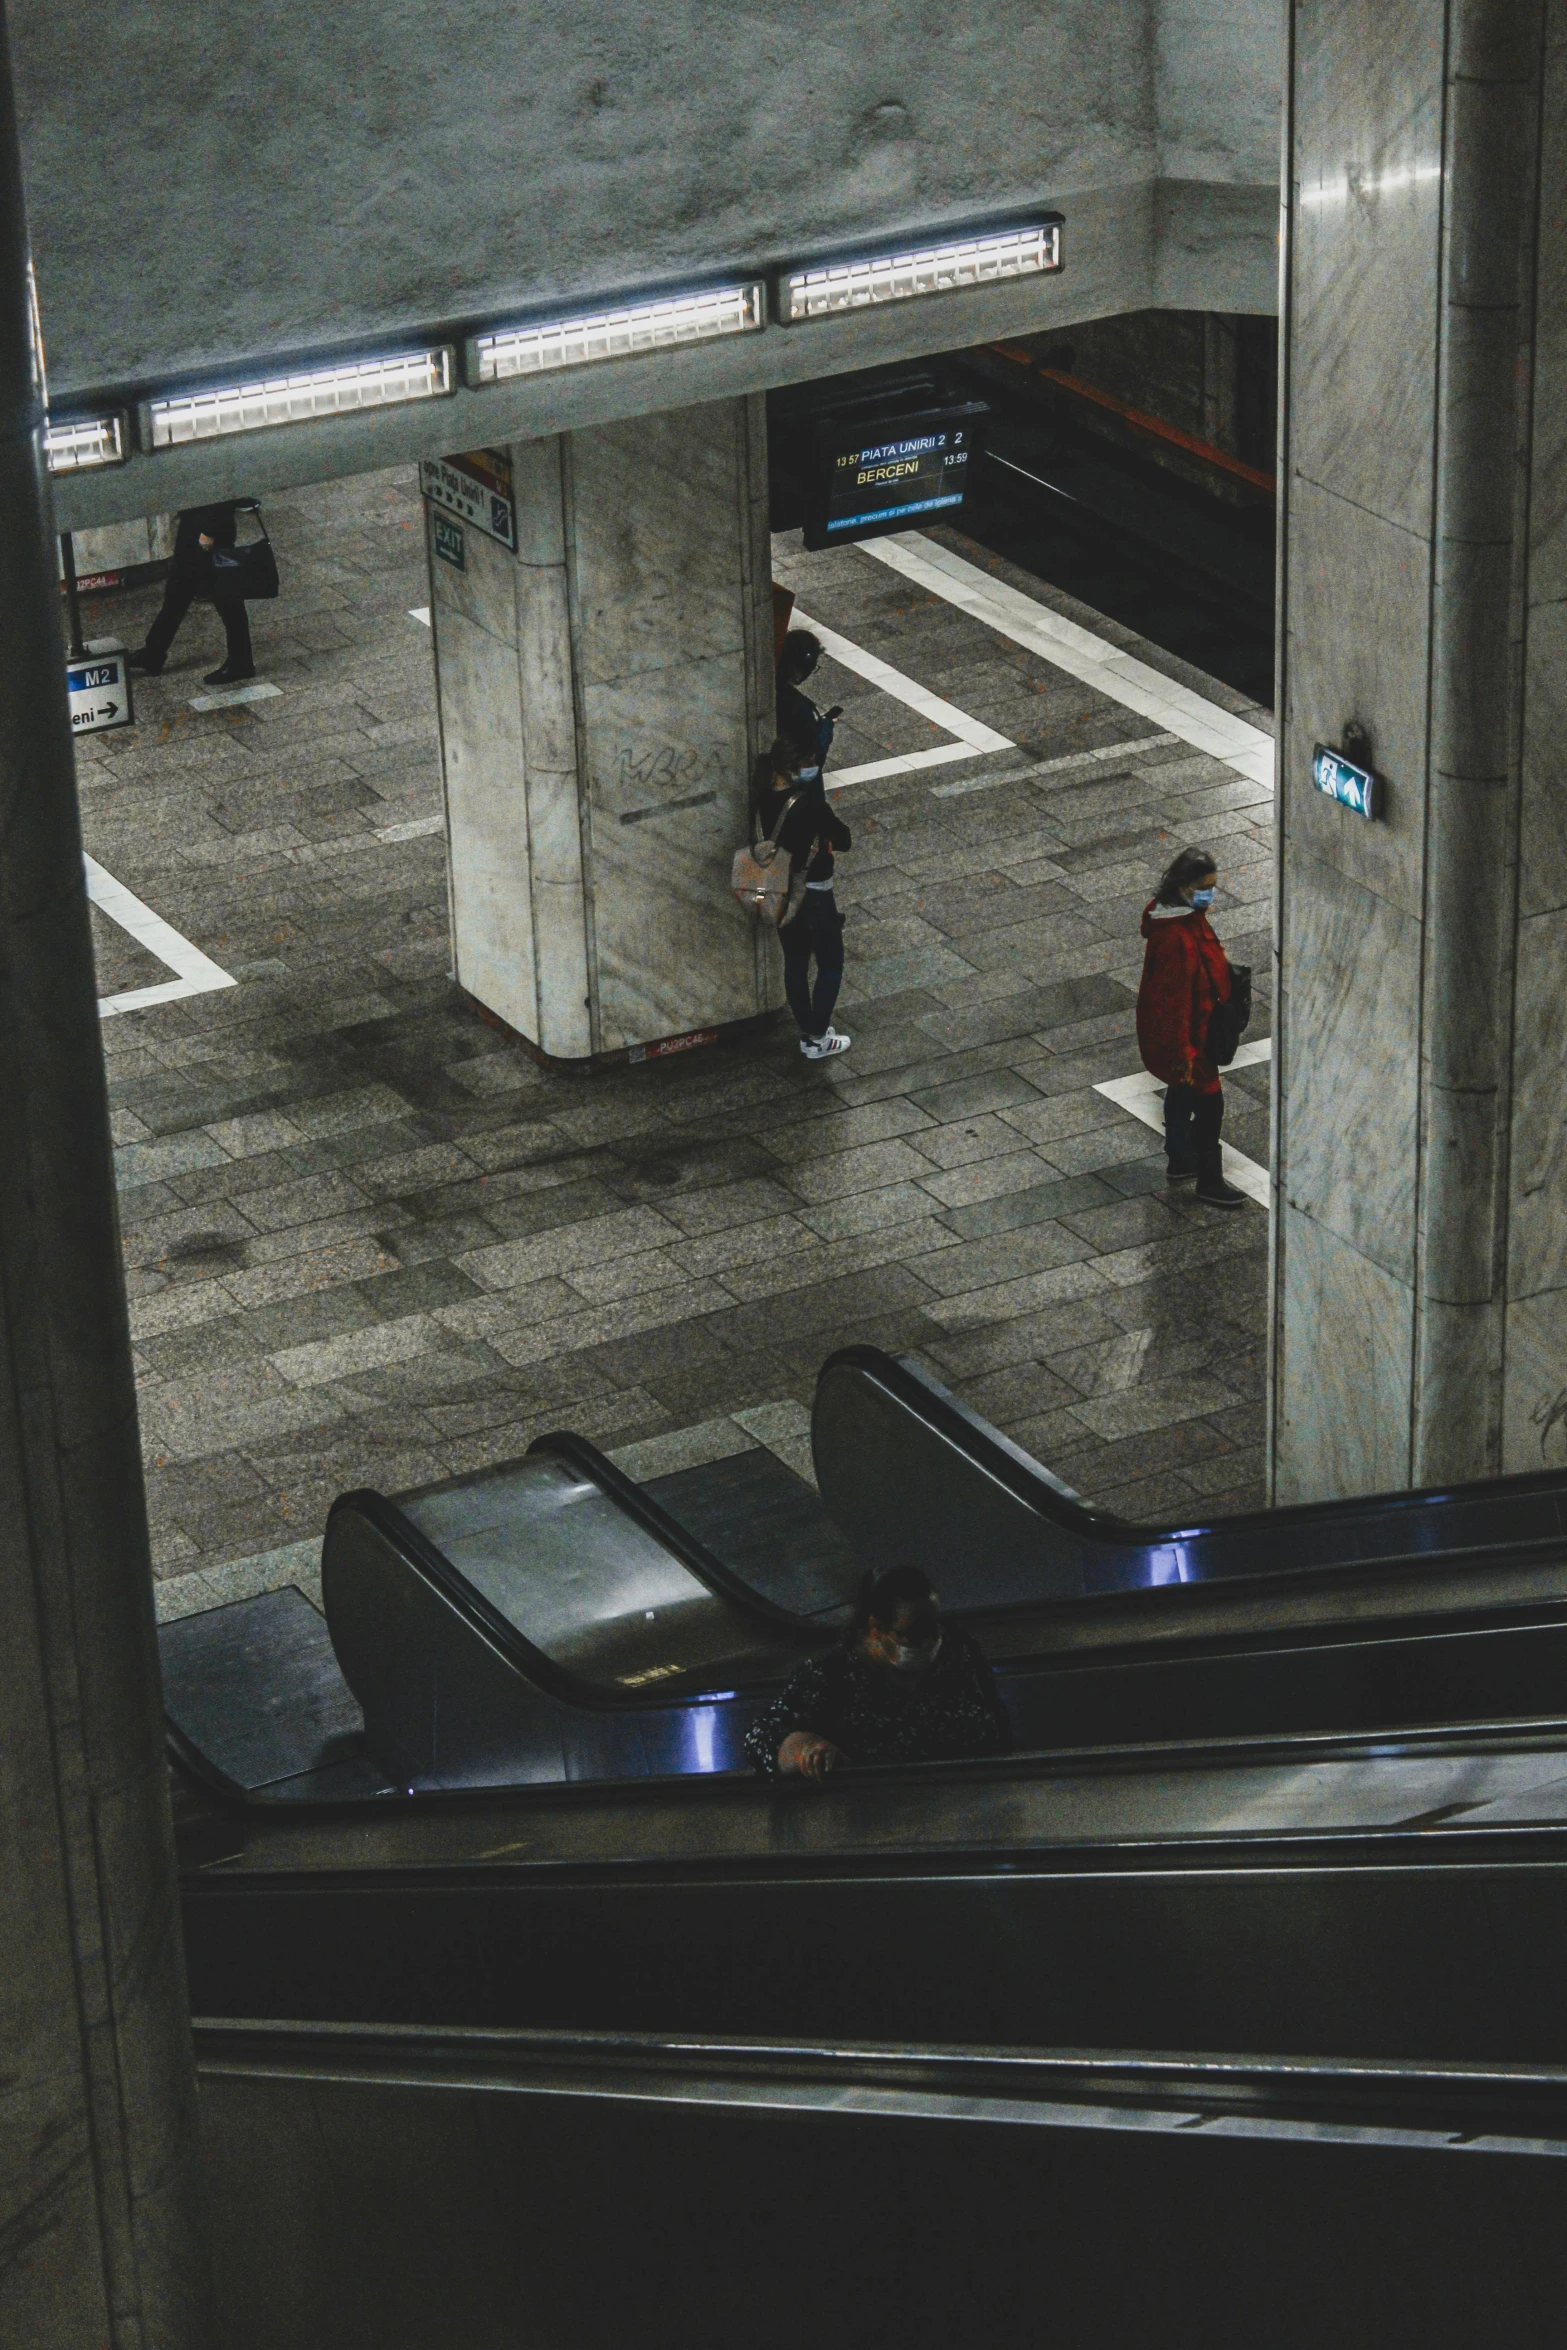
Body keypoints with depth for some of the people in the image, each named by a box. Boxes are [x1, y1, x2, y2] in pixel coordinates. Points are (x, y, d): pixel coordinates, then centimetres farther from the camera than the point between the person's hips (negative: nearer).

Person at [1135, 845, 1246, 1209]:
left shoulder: (1187, 916, -3)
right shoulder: (1176, 936, -33)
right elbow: (1175, 997, -29)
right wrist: (1184, 1050, -24)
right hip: (1183, 1031, -10)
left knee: (1182, 1091, 26)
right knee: (1208, 1101, 2)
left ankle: (1179, 1161, 44)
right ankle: (1209, 1182, 16)